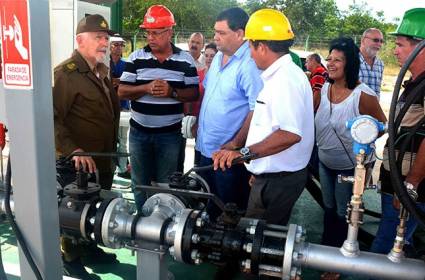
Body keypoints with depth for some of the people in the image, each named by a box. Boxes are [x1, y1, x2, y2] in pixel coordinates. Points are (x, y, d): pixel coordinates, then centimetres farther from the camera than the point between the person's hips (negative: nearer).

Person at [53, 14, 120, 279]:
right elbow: (52, 118, -22)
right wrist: (73, 150, -30)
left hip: (103, 160, 8)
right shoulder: (65, 73, -16)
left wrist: (112, 151, 21)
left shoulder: (101, 72, 13)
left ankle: (90, 248, 41)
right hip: (78, 163, -8)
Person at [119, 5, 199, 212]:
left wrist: (171, 91, -20)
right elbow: (122, 91, -2)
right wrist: (147, 88, -19)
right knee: (140, 184, 13)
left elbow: (194, 94, -2)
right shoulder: (136, 58, 1)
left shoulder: (186, 61, -1)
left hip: (170, 134, -1)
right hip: (139, 132, 2)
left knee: (166, 185, 9)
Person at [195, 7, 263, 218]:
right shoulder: (218, 57, 8)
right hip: (206, 148, 8)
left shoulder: (250, 64, -20)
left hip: (228, 153, -8)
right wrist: (198, 121, 13)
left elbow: (257, 109, -24)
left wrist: (236, 144, -21)